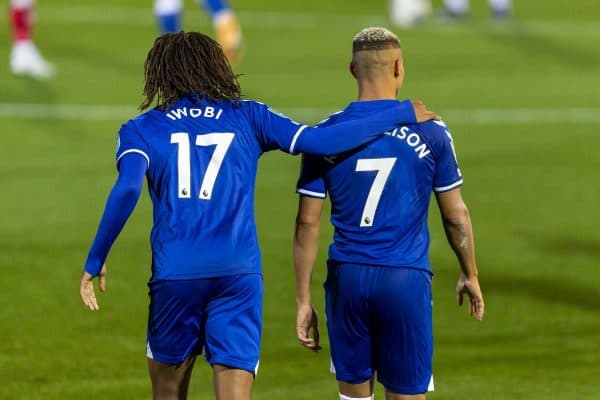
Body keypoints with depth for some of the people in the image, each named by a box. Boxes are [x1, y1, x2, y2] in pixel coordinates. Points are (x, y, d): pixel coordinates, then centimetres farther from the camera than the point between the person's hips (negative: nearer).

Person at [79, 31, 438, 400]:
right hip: (240, 276, 0)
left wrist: (95, 262, -3)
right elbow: (319, 141, 1)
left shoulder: (141, 130, 7)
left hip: (174, 276, 0)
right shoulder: (247, 117, 10)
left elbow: (126, 192, -9)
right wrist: (402, 114, 9)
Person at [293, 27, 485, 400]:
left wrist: (304, 300, 6)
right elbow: (456, 215, 4)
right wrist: (470, 275, 20)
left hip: (347, 279, 2)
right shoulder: (430, 133, -3)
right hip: (406, 281, -2)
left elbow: (308, 223, 0)